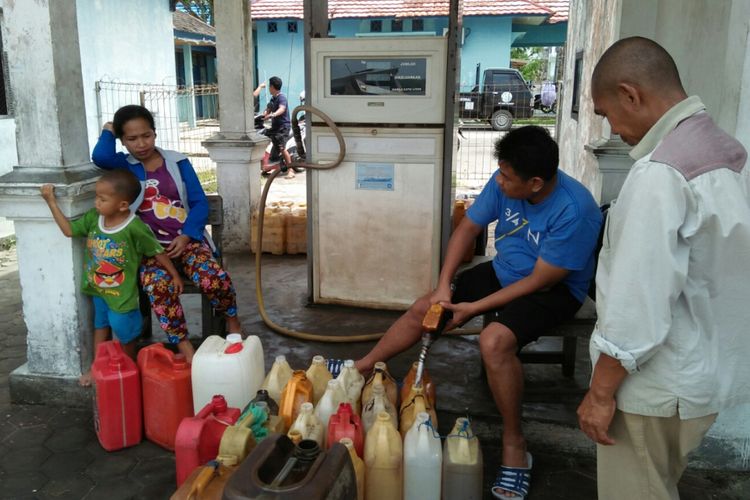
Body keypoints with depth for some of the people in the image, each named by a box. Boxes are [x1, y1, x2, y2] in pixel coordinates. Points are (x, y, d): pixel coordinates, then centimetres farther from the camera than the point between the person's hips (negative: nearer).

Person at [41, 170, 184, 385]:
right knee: (100, 326, 24)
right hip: (98, 289, 6)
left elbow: (157, 251, -17)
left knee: (125, 334, 12)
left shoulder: (135, 228, -26)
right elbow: (69, 230, -1)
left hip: (122, 294, -6)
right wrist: (51, 202, -6)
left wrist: (174, 275, -9)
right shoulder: (93, 218, -10)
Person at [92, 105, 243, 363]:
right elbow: (100, 157, -20)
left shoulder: (177, 162, 6)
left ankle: (232, 320, 5)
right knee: (158, 285, -33)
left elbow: (199, 203, 4)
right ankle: (182, 344, -18)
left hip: (187, 239, 1)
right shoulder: (124, 165, 5)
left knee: (216, 280, -26)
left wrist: (185, 237, -10)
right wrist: (108, 132, 2)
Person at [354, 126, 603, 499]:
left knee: (494, 341, -33)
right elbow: (468, 228, -2)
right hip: (503, 272, 7)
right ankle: (358, 371, 21)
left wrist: (474, 308, -22)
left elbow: (539, 282, -26)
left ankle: (514, 446, -12)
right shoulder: (505, 182, -14)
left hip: (553, 288, -7)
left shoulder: (573, 211, -31)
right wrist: (444, 285, -10)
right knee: (422, 308, 2)